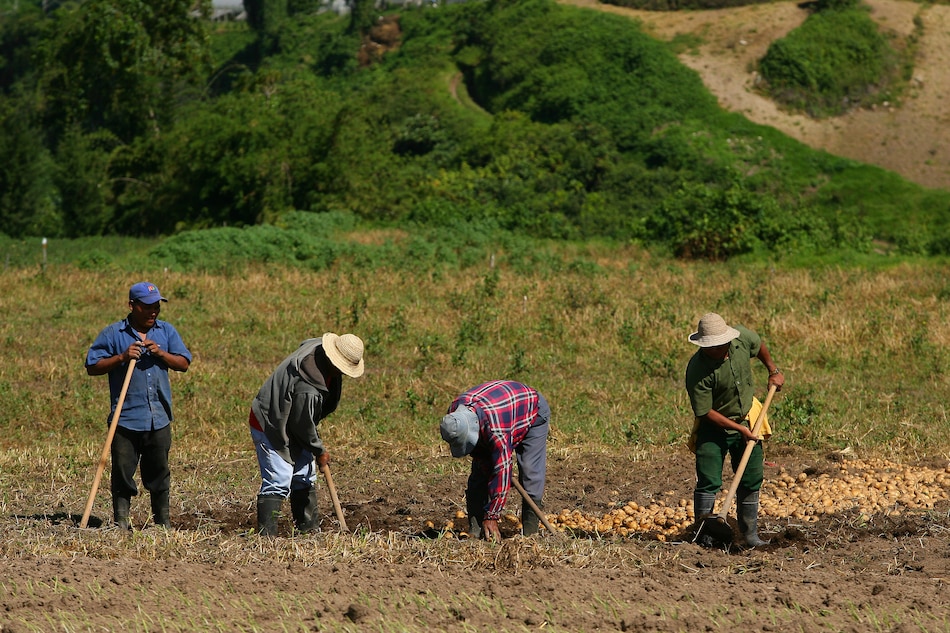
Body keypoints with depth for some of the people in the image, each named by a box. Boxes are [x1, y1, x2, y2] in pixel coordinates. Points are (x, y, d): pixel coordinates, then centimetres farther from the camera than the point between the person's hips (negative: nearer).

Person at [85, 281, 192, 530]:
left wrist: (162, 354, -9)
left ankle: (162, 520, 21)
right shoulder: (113, 334, 0)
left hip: (159, 419, 3)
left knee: (159, 471, 11)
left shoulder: (167, 331, 11)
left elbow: (184, 363, 8)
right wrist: (121, 358, -14)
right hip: (126, 418, -3)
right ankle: (121, 522, 7)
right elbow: (92, 367, -2)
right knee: (123, 471, -1)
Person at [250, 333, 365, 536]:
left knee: (304, 478, 15)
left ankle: (309, 528, 23)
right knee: (278, 482, -15)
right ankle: (266, 535, -14)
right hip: (271, 429, -10)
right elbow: (303, 425, -24)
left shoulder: (316, 346, -11)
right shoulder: (307, 389, -37)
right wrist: (319, 451, -6)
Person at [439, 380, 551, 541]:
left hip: (533, 414, -6)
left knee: (530, 473, -18)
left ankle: (529, 532, -12)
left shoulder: (495, 428, -47)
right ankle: (475, 531, -5)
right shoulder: (454, 417, -26)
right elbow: (479, 454, -14)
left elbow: (501, 472, -42)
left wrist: (492, 516, -37)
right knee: (480, 472, -6)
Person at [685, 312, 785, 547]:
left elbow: (759, 346, 13)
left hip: (747, 420, 5)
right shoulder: (698, 371, -29)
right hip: (714, 428, -5)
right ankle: (705, 535, -3)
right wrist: (739, 429, -21)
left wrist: (773, 371, 18)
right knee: (708, 482, -10)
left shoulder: (742, 338, -15)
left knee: (751, 481, 9)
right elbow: (705, 412, -22)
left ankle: (750, 535, 19)